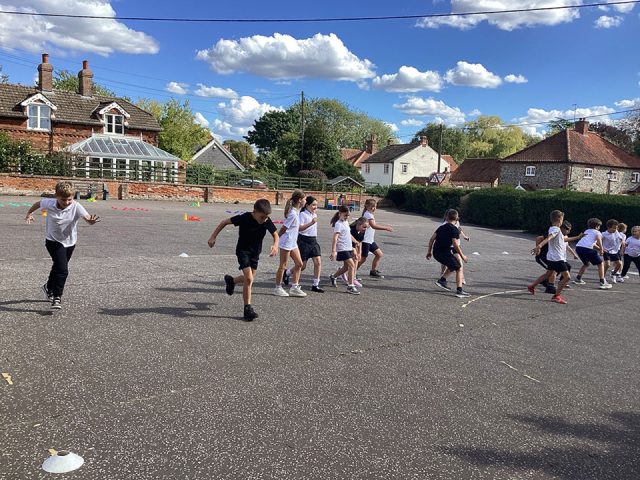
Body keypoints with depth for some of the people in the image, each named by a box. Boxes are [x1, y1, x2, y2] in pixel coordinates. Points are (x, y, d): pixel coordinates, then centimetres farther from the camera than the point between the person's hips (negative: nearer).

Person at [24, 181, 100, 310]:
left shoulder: (76, 207, -24)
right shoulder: (49, 204, -20)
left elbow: (87, 218, -40)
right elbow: (38, 203, 3)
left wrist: (92, 221, -62)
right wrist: (29, 213, 12)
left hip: (70, 242, 2)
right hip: (53, 241, -2)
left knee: (58, 267, 23)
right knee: (62, 269, -19)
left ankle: (49, 288, 50)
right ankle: (57, 298, -6)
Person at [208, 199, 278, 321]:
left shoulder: (267, 221, -15)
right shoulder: (244, 218, -24)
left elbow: (275, 234, -1)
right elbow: (224, 222, -12)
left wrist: (275, 245, -23)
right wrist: (213, 237, -11)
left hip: (255, 252, 5)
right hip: (243, 250, -5)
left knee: (249, 279, 13)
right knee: (249, 278, -18)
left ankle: (231, 280, 45)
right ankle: (247, 309, -8)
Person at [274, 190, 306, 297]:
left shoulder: (297, 211, 7)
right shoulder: (293, 214, -22)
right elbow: (283, 228, -16)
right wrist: (276, 240, -7)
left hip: (293, 243, 9)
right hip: (286, 243, -9)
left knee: (299, 263, 9)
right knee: (283, 266, 1)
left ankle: (294, 288, 15)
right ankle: (278, 288, 13)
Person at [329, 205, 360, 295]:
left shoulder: (346, 223, 14)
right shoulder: (338, 224, -14)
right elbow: (335, 238, -23)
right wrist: (333, 251, -31)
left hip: (348, 248, 9)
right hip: (342, 249, -9)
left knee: (346, 267, 15)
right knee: (352, 265, -15)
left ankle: (333, 277, 37)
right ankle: (350, 286, -12)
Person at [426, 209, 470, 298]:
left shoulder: (441, 227, 14)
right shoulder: (455, 229, -6)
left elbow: (432, 239, 10)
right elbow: (455, 244, -14)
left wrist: (429, 251, 16)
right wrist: (462, 256, -6)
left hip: (436, 252, 7)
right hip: (444, 253, -7)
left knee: (452, 266, 26)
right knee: (459, 268, 4)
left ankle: (442, 280, 17)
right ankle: (459, 291, -3)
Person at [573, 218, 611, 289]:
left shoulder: (587, 231, 31)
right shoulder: (597, 232, 11)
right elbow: (598, 238, -14)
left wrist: (600, 249, 29)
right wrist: (601, 249, -9)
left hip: (578, 246, 7)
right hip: (587, 248, -7)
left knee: (587, 263, 31)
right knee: (600, 264, 8)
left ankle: (578, 279, 30)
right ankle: (603, 283, 3)